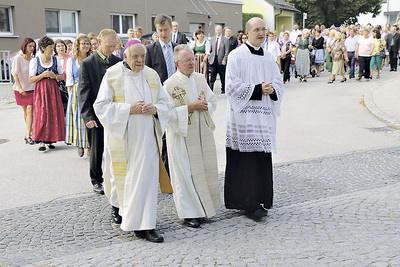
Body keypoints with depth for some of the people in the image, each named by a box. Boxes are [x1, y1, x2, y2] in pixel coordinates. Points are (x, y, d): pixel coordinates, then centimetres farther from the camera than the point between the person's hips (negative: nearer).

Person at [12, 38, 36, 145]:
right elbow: (15, 74, -14)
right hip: (21, 89, -1)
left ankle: (28, 135, -9)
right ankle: (30, 131, 27)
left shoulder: (33, 58, 2)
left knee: (30, 110, -10)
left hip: (32, 88, 2)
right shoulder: (18, 58, -9)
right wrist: (20, 88, -22)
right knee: (25, 111, 10)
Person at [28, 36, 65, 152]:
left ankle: (50, 140, 9)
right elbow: (31, 79, -1)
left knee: (54, 114, -1)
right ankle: (42, 141, -9)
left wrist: (54, 76, -9)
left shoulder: (56, 59, 8)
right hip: (40, 90, -3)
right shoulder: (34, 61, 0)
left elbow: (62, 76, 12)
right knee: (41, 114, -10)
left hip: (53, 89, 3)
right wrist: (43, 75, -14)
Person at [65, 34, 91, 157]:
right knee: (78, 118, 1)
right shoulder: (71, 61, 7)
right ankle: (80, 146, 13)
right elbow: (69, 81, 6)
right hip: (76, 93, 0)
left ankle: (89, 146, 7)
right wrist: (71, 95, -2)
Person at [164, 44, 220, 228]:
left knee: (205, 170, 11)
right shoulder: (169, 84, -9)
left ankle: (204, 205, 29)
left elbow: (212, 100, 12)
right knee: (185, 173, -2)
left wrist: (205, 106, -9)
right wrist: (191, 107, -20)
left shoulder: (200, 79, 8)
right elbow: (168, 111, -14)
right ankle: (188, 214, 6)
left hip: (202, 134, 6)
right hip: (182, 136, -6)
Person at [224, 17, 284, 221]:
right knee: (246, 158, -6)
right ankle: (250, 203, 0)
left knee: (262, 158, 5)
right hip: (243, 114, -5)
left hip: (264, 115, 5)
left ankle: (260, 200, 15)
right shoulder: (236, 56, -1)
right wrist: (258, 89, -15)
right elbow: (232, 85, -9)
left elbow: (278, 83, 13)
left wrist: (271, 89, -9)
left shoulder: (269, 59, 16)